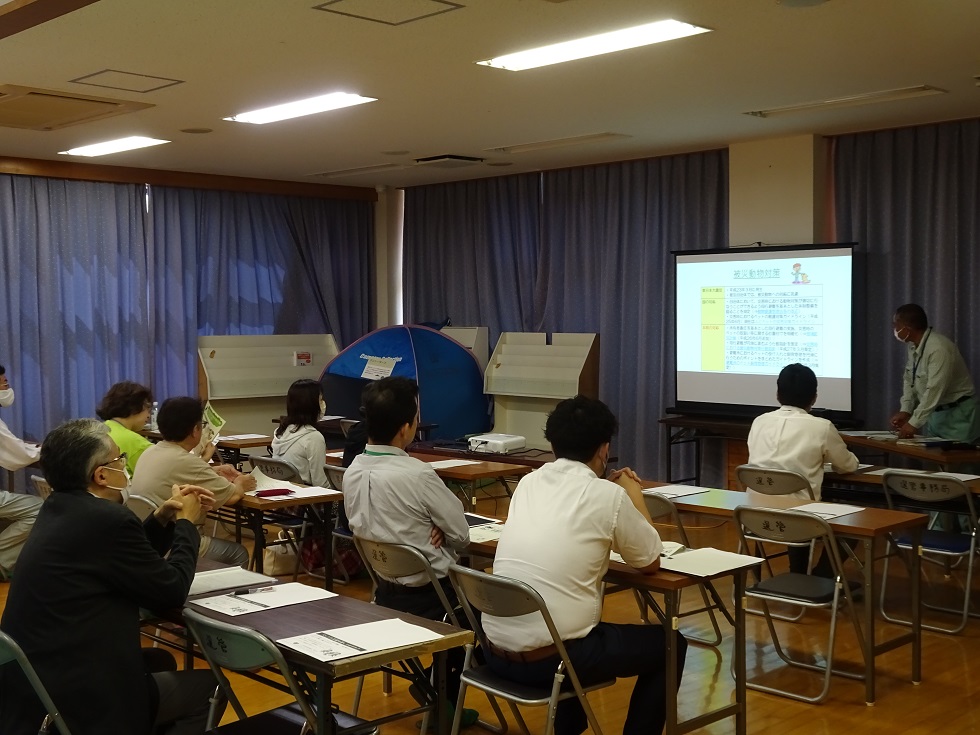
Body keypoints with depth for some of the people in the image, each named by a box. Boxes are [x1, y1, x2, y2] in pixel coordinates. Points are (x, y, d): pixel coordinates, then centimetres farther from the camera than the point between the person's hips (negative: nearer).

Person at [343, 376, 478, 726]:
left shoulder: (352, 472, -4)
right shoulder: (418, 474, -26)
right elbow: (462, 535, -13)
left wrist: (427, 532, -4)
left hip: (384, 590, 7)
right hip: (428, 596, -7)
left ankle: (440, 696, 26)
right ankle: (443, 698, 22)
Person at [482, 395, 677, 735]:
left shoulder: (528, 483, 9)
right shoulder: (608, 495, -8)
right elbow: (651, 562, 7)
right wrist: (634, 496, 19)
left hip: (497, 651, 6)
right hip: (550, 658, -6)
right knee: (669, 644, 15)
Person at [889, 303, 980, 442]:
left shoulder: (938, 349, -25)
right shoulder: (913, 347, 3)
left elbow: (934, 391, -29)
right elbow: (909, 380, 10)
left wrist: (914, 423, -28)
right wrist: (905, 411, -2)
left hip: (958, 414, -8)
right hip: (935, 412, 8)